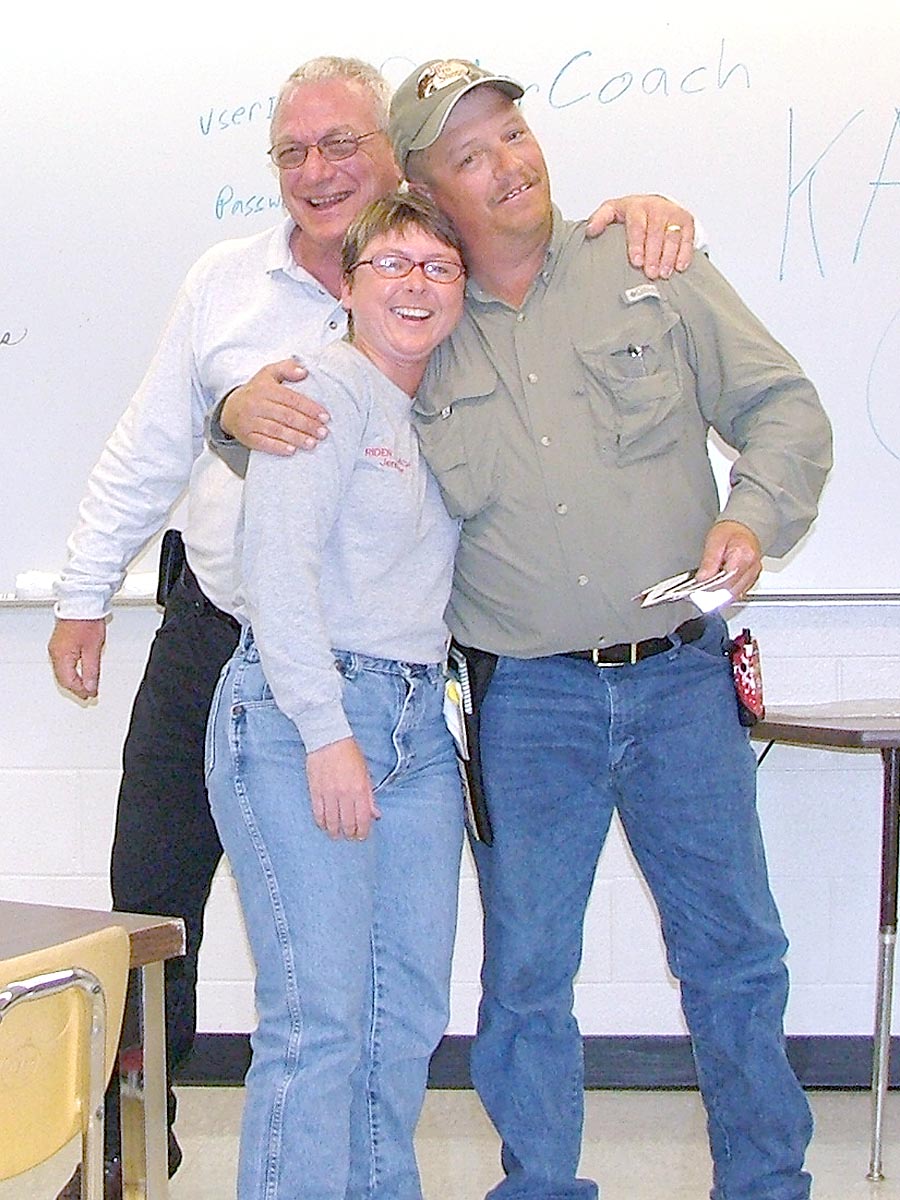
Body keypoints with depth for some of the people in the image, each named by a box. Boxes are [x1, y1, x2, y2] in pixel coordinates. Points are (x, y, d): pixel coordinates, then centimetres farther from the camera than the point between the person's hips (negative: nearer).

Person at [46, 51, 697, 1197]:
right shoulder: (225, 281, 3)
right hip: (209, 640, 3)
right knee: (150, 898, 8)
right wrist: (86, 594, 8)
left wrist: (634, 211, -25)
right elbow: (147, 451, 9)